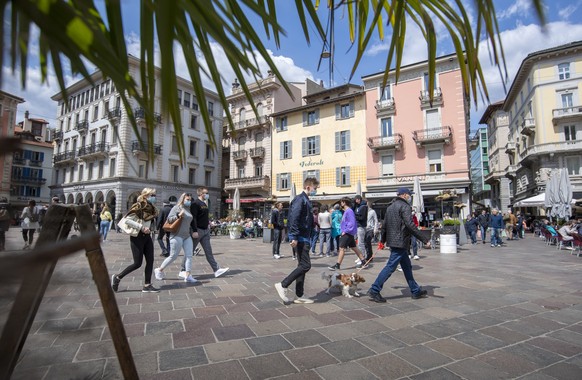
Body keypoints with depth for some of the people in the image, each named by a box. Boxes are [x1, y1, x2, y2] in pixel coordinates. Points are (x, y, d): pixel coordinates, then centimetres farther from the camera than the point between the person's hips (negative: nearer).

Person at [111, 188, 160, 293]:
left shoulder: (151, 209, 9)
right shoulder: (139, 206, -14)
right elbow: (127, 219, -21)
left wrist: (151, 228, 4)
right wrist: (141, 227, -24)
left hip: (147, 237, 8)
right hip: (137, 237, -7)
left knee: (150, 261, 2)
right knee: (137, 263, -2)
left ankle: (147, 285, 10)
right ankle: (117, 277, 20)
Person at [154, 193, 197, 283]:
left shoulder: (188, 209, 17)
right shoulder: (177, 208, -4)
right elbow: (169, 219, -12)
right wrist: (178, 215, -25)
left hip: (187, 236, 7)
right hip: (177, 236, -7)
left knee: (189, 255, -3)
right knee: (173, 256, 1)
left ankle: (187, 276, -2)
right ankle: (159, 270, 22)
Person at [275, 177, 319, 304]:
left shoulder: (306, 200, 18)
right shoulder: (300, 199, -12)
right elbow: (294, 218, -21)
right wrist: (294, 237, -25)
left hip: (305, 238, 10)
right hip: (300, 238, -10)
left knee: (302, 265, 11)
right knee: (305, 265, -10)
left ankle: (300, 295, 18)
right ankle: (283, 285, -1)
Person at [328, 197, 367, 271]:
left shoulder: (349, 211, -16)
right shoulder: (346, 211, 14)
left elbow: (352, 223, -23)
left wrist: (345, 231, -19)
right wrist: (344, 231, 14)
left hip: (348, 233, -10)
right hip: (347, 233, 10)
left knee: (342, 248, -8)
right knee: (354, 247, 14)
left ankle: (337, 265, -5)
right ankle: (363, 262, 21)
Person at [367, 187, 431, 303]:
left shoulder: (390, 206, 16)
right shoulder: (405, 207, -11)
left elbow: (385, 224, 19)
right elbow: (410, 225, -21)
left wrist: (383, 240, 27)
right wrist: (425, 239, -18)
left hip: (392, 240, 10)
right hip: (400, 241, -10)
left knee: (407, 266, 18)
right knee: (390, 267, -7)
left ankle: (416, 291, 29)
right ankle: (374, 290, -6)